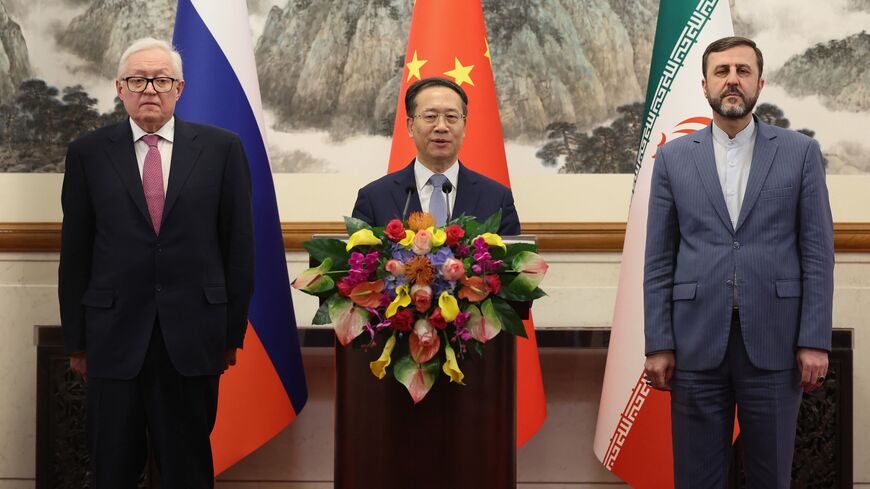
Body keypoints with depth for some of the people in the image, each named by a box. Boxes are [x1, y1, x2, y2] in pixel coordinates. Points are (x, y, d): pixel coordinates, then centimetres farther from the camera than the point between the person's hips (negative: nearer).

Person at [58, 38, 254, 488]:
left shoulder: (221, 148, 2)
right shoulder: (88, 153, 3)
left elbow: (239, 244, 3)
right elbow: (74, 253, 5)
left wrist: (234, 331, 2)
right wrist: (76, 340, 4)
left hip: (193, 335, 0)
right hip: (114, 336, 1)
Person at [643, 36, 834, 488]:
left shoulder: (800, 152, 5)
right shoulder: (673, 157, 7)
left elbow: (818, 252, 1)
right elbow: (659, 259, 5)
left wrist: (815, 340, -5)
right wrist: (658, 344, -1)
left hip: (773, 341, 0)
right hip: (697, 341, 1)